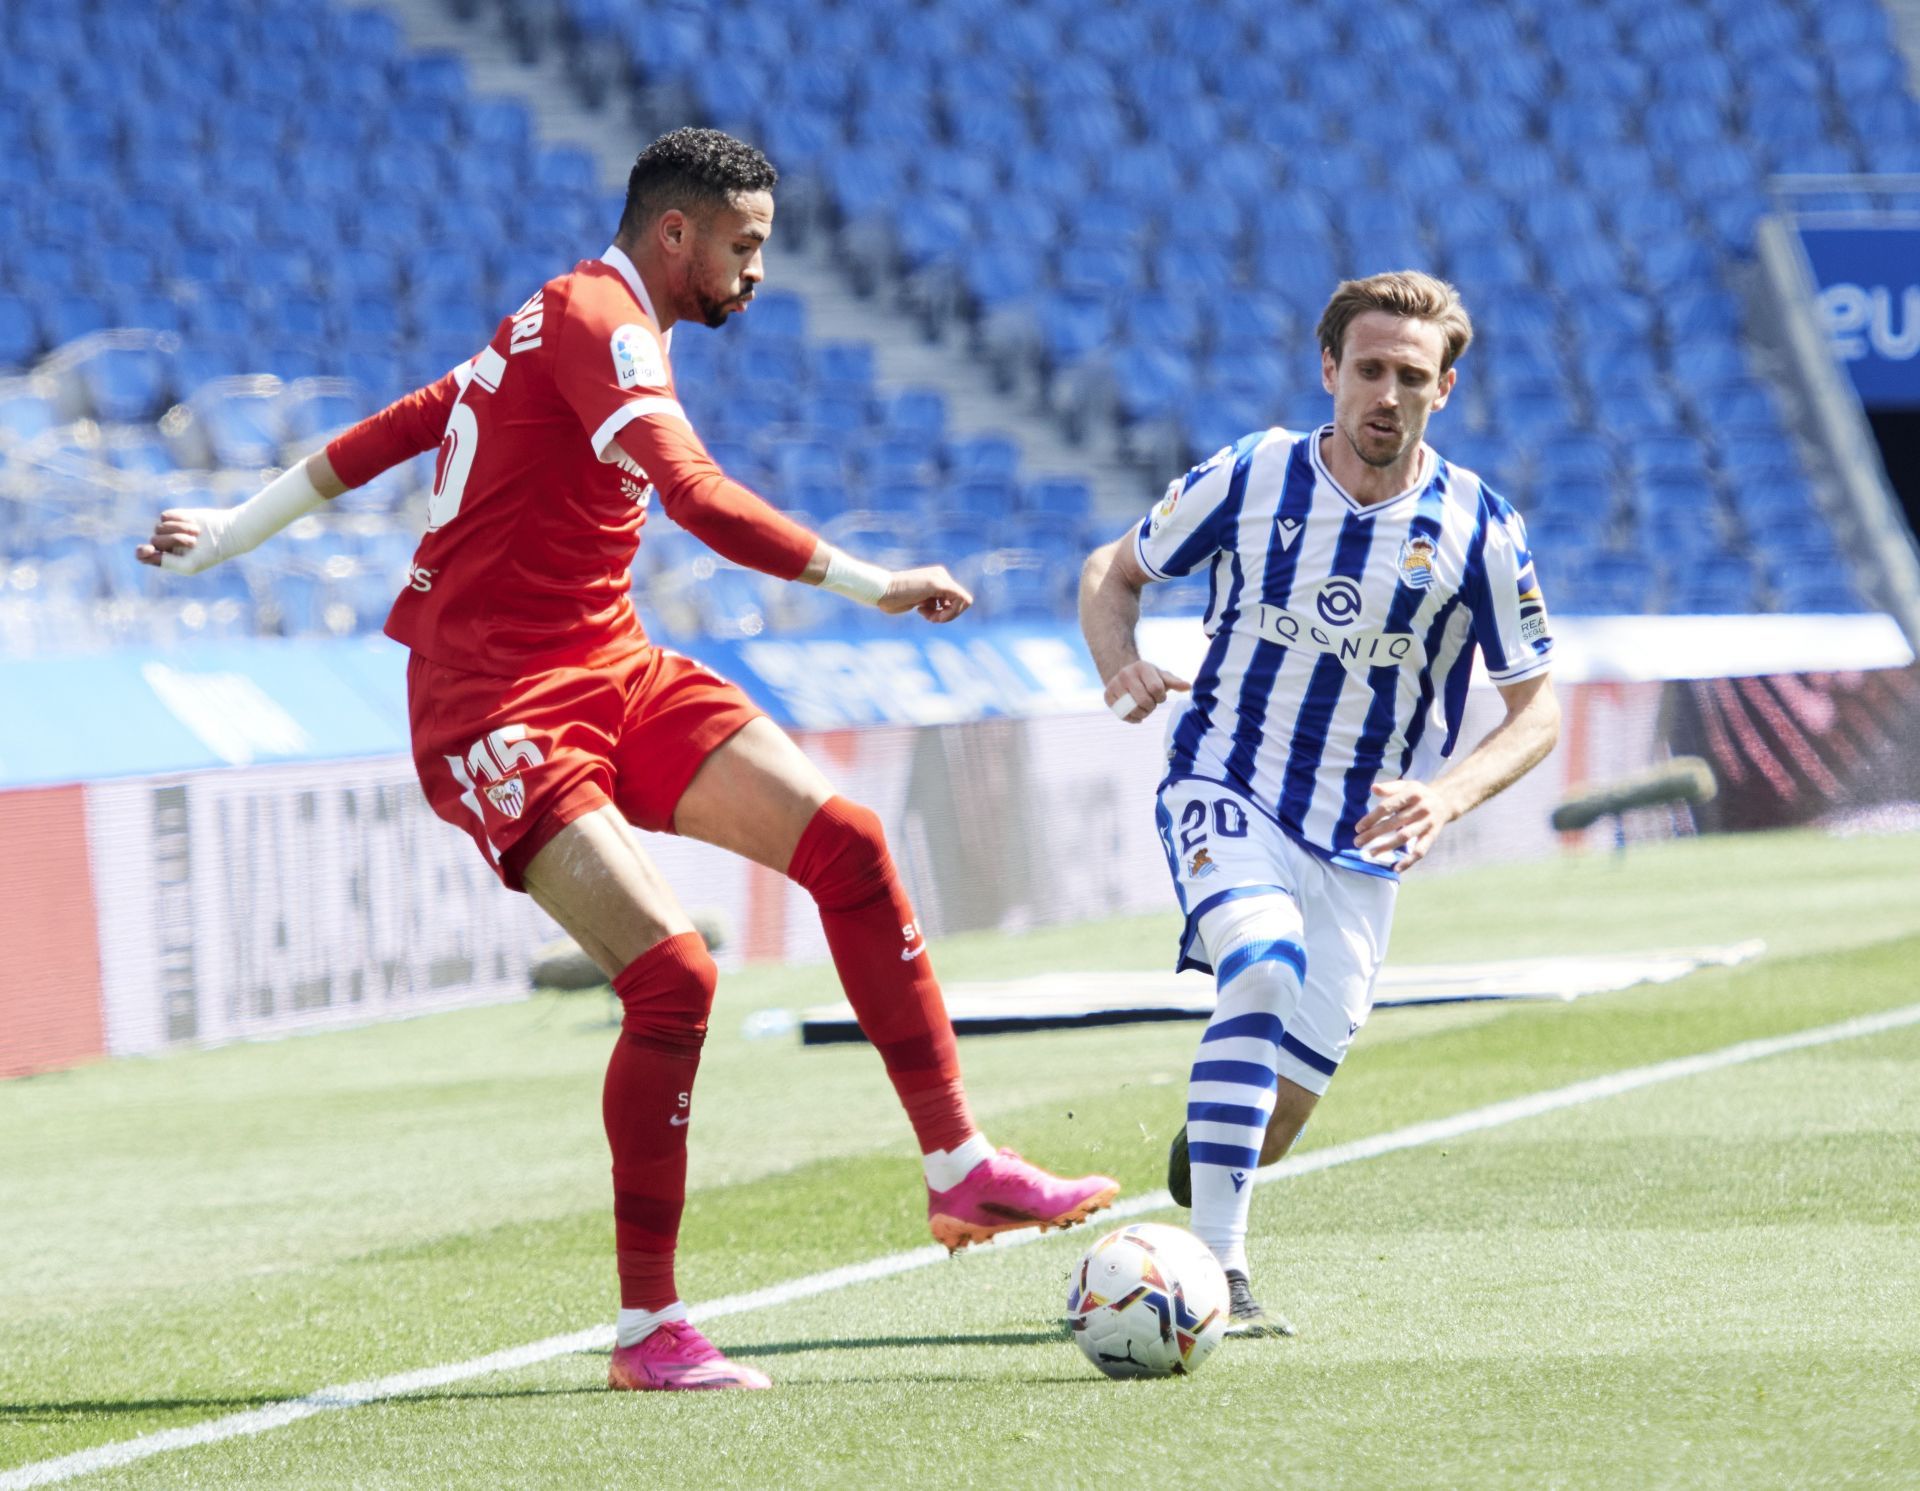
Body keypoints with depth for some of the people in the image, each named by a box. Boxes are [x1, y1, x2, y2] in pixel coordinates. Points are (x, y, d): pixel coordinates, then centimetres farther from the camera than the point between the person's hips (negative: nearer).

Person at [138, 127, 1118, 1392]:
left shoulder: (571, 326, 17)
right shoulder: (598, 322, -15)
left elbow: (393, 430, 23)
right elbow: (698, 498, -30)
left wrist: (233, 532, 28)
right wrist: (868, 584, -29)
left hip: (611, 674, 10)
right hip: (498, 713, -10)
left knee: (845, 841, -6)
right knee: (673, 975, -20)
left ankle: (960, 1169, -4)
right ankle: (647, 1329, -9)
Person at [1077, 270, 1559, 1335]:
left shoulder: (1478, 531, -7)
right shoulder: (1250, 479, -8)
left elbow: (1535, 708, 0)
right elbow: (1112, 572, 7)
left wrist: (1444, 797, -19)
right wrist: (1121, 667, -15)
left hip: (1363, 835, 2)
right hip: (1224, 788, -2)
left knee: (1301, 1067, 0)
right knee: (1264, 969, -30)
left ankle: (1206, 1165, 37)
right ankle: (1218, 1270, -30)